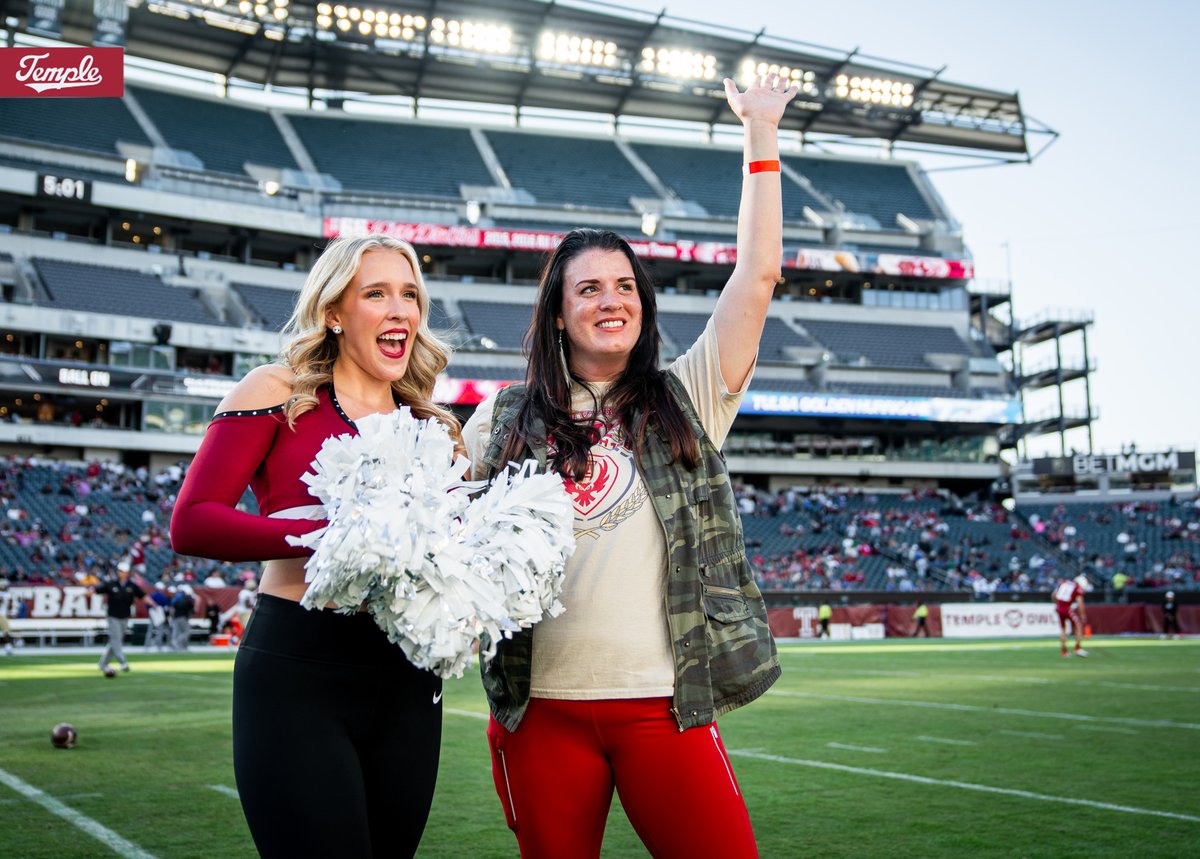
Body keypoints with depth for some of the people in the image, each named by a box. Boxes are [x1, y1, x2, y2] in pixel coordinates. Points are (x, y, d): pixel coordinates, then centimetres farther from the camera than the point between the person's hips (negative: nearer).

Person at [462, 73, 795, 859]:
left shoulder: (683, 401, 8)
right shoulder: (505, 418, 10)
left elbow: (757, 275, 4)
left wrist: (761, 132, 7)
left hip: (664, 705, -1)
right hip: (541, 706, 1)